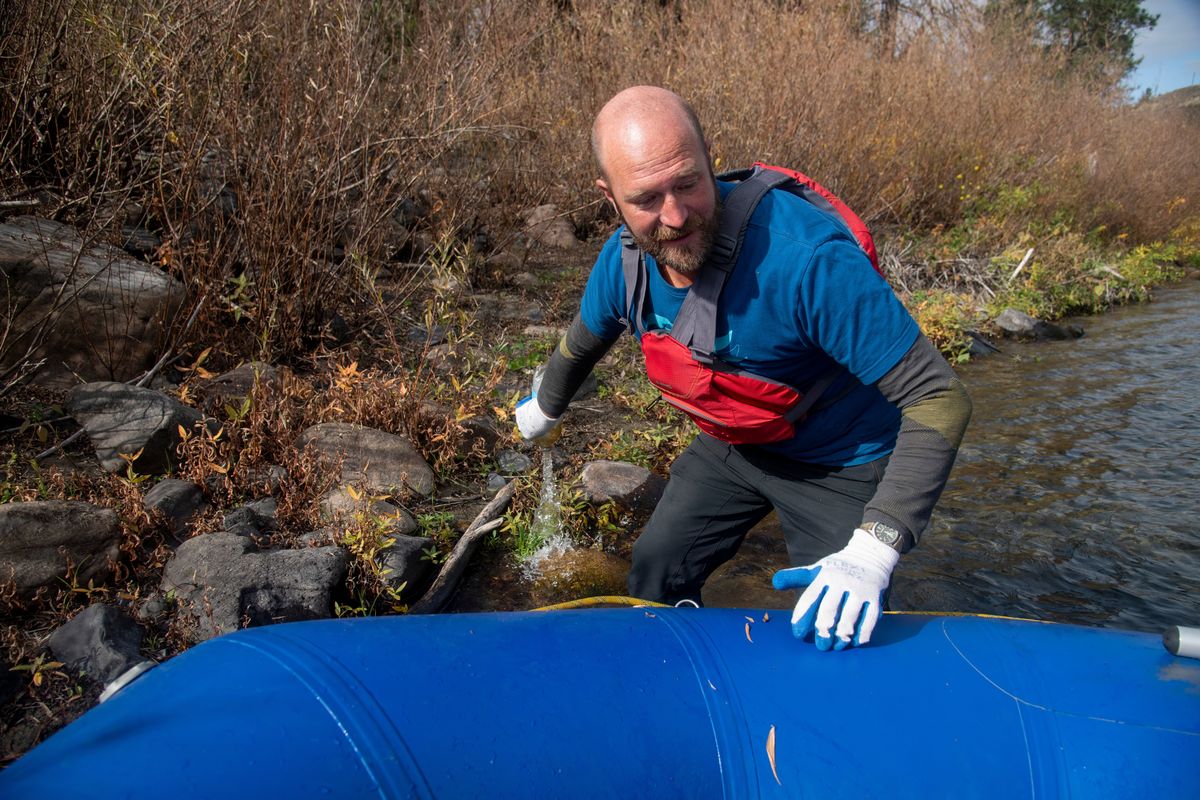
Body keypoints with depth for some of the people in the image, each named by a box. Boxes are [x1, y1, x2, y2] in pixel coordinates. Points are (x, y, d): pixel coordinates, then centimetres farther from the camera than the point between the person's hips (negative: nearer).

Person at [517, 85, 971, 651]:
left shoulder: (807, 258, -39)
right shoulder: (623, 260, -17)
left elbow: (939, 399, -36)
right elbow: (582, 343, 8)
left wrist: (872, 552, -44)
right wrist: (546, 409, 27)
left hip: (840, 464, -5)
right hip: (731, 449, 6)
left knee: (828, 638, -3)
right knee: (654, 574, 15)